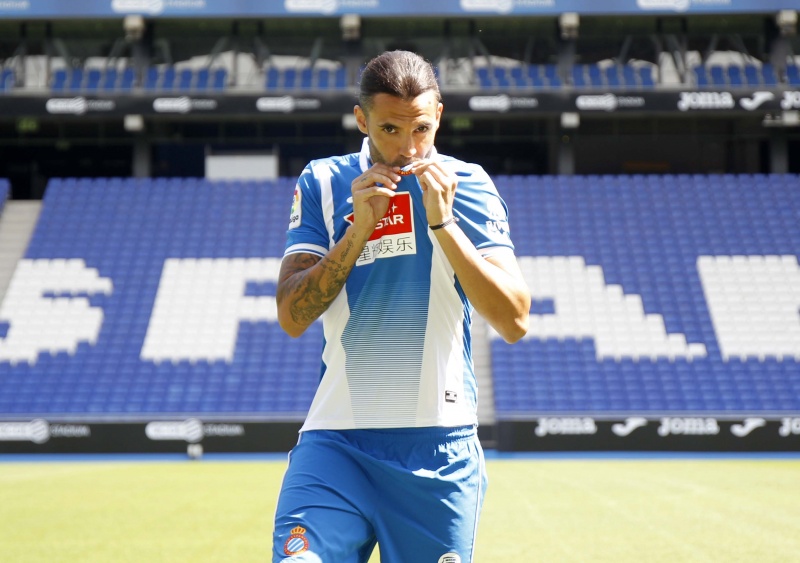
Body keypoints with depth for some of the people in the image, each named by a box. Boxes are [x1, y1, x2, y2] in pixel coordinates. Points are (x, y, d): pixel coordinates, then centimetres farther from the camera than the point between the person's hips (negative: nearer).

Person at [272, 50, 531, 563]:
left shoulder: (466, 185, 2)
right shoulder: (322, 184, 5)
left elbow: (514, 321, -8)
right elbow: (292, 317, -4)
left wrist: (442, 223, -15)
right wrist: (359, 228, -14)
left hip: (440, 443, 0)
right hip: (337, 442, 0)